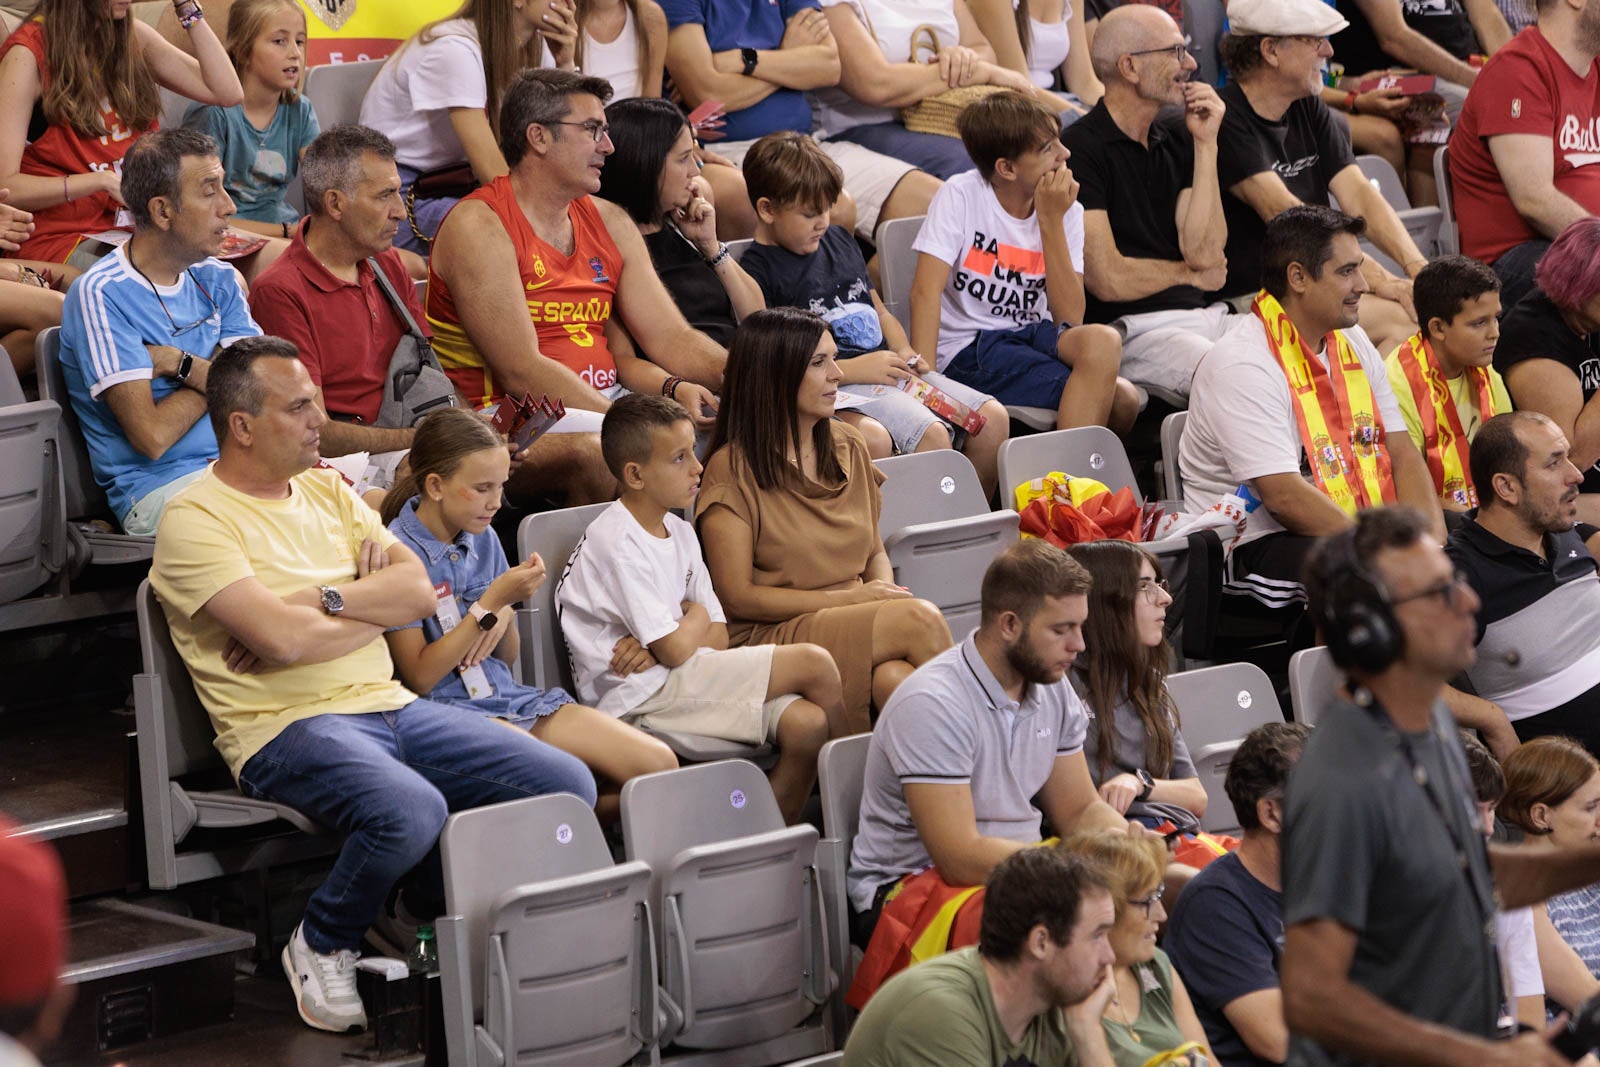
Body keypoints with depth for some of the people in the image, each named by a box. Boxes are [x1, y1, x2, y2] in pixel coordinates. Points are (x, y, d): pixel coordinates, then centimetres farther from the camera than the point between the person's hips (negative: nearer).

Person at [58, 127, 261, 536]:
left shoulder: (218, 280, 15)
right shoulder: (101, 294, -7)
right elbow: (152, 435, -14)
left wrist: (180, 363, -10)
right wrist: (213, 374, 2)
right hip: (155, 486, -6)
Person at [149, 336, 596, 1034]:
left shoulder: (327, 491, 18)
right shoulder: (195, 521, -6)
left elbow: (419, 589, 7)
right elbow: (283, 640, -18)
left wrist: (319, 599, -8)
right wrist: (377, 607, -1)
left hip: (391, 707, 7)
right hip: (287, 729, -7)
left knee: (569, 787, -8)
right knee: (411, 810, -38)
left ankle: (430, 913, 12)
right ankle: (321, 948, -7)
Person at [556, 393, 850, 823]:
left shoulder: (679, 532, 15)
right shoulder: (620, 545, -15)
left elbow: (718, 636, 11)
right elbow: (677, 650, -18)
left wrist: (655, 649, -10)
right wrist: (696, 617, 5)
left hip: (676, 677, 8)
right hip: (641, 697, -8)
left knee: (807, 723, -18)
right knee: (814, 664, -14)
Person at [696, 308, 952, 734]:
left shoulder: (848, 448, 16)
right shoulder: (732, 470, -5)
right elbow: (738, 597, -7)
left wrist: (884, 590, -2)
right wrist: (847, 598, -12)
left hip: (858, 627, 5)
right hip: (770, 636, -5)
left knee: (896, 678, -33)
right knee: (920, 619, -27)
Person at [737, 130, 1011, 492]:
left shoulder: (840, 241, 20)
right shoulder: (759, 270, -6)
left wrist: (904, 351, 7)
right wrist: (854, 369, -16)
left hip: (889, 369, 8)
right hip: (839, 385, -8)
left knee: (992, 417, -6)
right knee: (932, 435, -30)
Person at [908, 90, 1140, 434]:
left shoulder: (1067, 211, 3)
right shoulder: (960, 196, -8)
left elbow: (1070, 319, -8)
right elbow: (926, 290, -17)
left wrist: (1051, 221, -13)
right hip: (967, 351, -5)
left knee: (1103, 340, -29)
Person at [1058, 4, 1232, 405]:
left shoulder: (1177, 143, 17)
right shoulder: (1079, 150, -6)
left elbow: (1205, 253, 5)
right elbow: (1109, 280, -10)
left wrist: (1205, 144, 2)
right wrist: (1189, 274, 8)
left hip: (1206, 314, 8)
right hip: (1134, 329, -8)